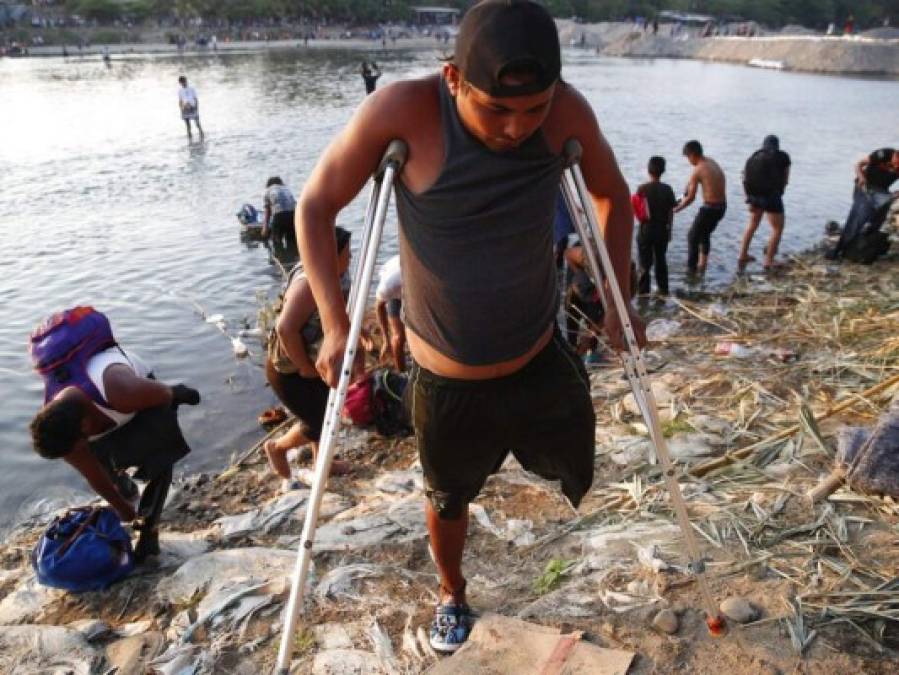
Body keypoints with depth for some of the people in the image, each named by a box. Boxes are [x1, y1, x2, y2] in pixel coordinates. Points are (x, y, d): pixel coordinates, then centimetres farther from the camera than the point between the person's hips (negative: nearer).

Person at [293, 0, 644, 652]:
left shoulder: (567, 112, -17)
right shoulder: (403, 111, -24)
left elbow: (612, 194, 3)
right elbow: (316, 208, -13)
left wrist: (618, 301, 2)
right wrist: (335, 325, -15)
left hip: (542, 363, 2)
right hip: (446, 383, -1)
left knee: (578, 484, 17)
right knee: (448, 500, 23)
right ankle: (452, 595, 53)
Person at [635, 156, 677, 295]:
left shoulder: (642, 188, -10)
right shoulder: (667, 189, -3)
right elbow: (671, 212, 0)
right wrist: (669, 229, 9)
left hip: (646, 229, -3)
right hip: (662, 230, 3)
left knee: (645, 263, 5)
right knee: (661, 260, 17)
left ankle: (643, 291, 5)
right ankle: (663, 290, 25)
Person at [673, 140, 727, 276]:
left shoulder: (698, 170, -14)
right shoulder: (712, 162, 9)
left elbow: (691, 198, -12)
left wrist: (676, 209, -1)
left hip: (710, 208, -8)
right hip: (722, 206, 8)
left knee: (693, 236, 7)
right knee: (705, 233, 26)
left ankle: (691, 268, 10)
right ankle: (702, 264, 32)